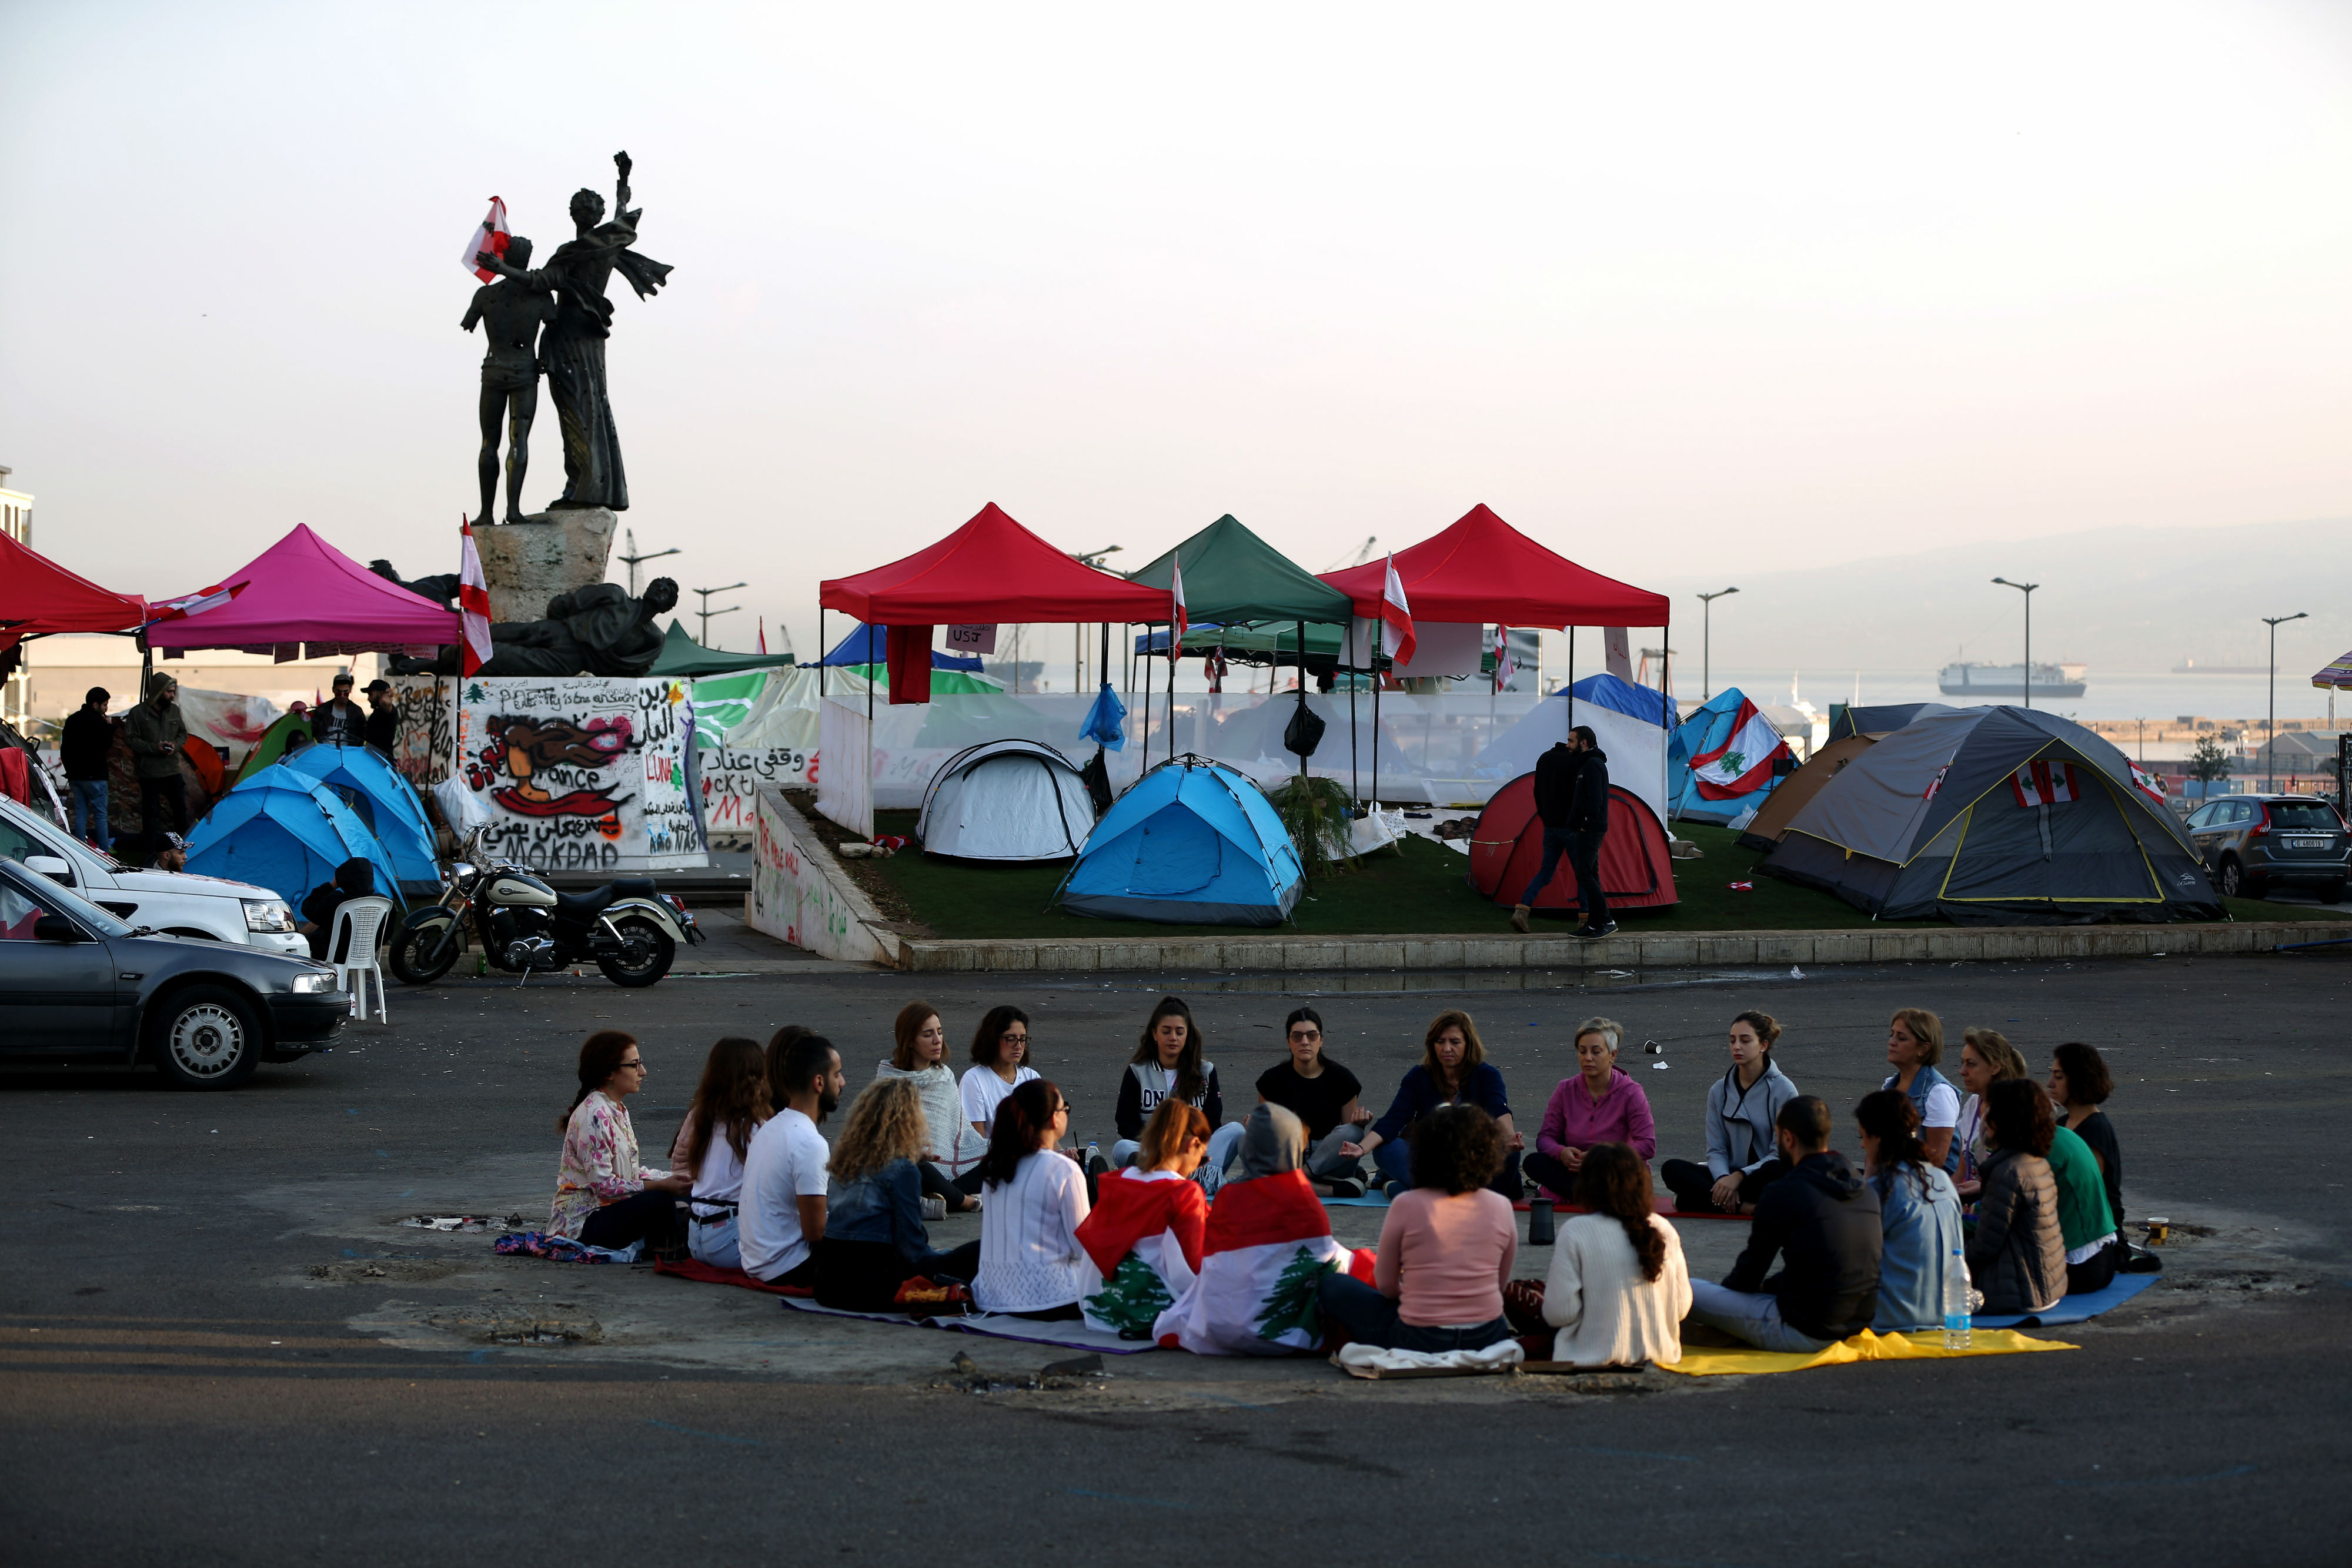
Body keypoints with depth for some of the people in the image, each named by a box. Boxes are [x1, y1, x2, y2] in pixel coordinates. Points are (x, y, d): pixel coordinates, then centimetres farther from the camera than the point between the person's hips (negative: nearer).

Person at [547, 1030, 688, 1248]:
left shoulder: (618, 1109, 12)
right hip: (582, 1222, -9)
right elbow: (603, 1184, -23)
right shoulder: (594, 1115, -19)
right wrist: (661, 1186, -26)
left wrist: (672, 1179, -2)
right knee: (660, 1201, -29)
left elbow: (633, 1171, 13)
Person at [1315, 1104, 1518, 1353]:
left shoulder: (1406, 1206, -10)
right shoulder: (1501, 1207, -2)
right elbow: (1500, 1284, 10)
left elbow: (1385, 1285, 0)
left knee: (1333, 1286, 16)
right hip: (1488, 1339, 3)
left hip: (1418, 1340, -3)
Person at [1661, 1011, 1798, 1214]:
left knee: (1778, 1170, -39)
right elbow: (1716, 1150, 5)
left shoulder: (1784, 1090, -4)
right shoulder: (1719, 1091, 9)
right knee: (1671, 1169, -22)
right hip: (1729, 1175, 4)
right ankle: (1746, 1207, -32)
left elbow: (1781, 1154, -8)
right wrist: (1724, 1180, -18)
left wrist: (1738, 1177, -20)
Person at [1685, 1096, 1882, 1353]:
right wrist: (1768, 1286, 29)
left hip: (1806, 1335, -7)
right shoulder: (1866, 1191, 7)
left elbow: (1751, 1270, 1)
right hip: (1860, 1327, 8)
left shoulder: (1783, 1194, -13)